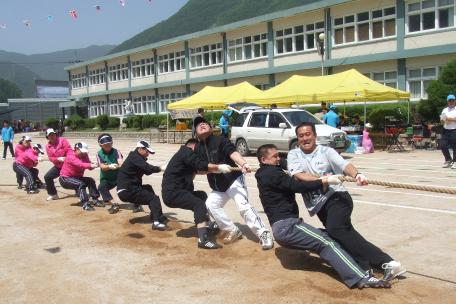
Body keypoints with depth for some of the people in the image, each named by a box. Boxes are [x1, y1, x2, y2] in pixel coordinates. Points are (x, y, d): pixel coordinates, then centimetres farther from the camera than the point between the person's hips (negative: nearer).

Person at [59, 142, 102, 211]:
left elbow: (89, 167, -13)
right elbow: (80, 164, -40)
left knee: (91, 180, -8)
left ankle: (95, 200, -2)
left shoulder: (84, 156, 1)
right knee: (81, 184, -30)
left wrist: (94, 165, -36)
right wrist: (90, 165, -56)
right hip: (65, 179, -8)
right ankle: (85, 204, -32)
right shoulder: (71, 156, -21)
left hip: (77, 177, 8)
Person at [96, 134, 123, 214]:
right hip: (106, 179, 1)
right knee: (101, 187, -28)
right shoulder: (99, 154, -5)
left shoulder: (116, 152, -10)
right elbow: (102, 167, -20)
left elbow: (120, 162, -29)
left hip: (118, 177, -1)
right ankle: (114, 204, -27)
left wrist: (121, 165, -55)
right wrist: (110, 166, -43)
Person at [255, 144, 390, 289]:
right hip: (286, 226, -10)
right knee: (325, 242, -19)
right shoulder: (272, 173, -10)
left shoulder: (266, 174, 22)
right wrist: (324, 181, -17)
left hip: (282, 229, 10)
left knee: (325, 236, 4)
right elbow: (298, 186, -19)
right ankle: (361, 278, -27)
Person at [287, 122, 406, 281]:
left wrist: (356, 174, -30)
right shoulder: (294, 155, 14)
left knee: (337, 229, -28)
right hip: (319, 205, 4)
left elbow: (344, 165, -8)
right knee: (342, 232, -10)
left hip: (336, 197, -3)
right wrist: (321, 180, -18)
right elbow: (298, 175, -4)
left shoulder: (326, 151, 8)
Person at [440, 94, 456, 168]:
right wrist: (443, 121, -3)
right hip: (445, 130, 5)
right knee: (443, 145, 0)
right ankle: (448, 160, 17)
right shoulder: (445, 110, 16)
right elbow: (442, 120, 18)